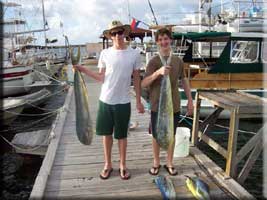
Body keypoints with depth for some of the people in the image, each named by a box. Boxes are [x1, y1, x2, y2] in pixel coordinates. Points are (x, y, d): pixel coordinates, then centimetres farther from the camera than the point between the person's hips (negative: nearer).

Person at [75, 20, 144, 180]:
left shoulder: (134, 54, -3)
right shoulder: (105, 54, 0)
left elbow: (137, 79, 2)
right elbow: (102, 78, 2)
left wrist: (139, 101, 4)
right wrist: (84, 70, -8)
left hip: (123, 102, -1)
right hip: (105, 100, 2)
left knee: (122, 135, 11)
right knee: (106, 133, 12)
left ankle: (123, 165, 29)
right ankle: (108, 164, 30)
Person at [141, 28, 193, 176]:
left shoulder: (178, 61, 2)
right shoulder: (153, 61, -9)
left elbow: (184, 81, 11)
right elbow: (143, 84, -17)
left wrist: (190, 101, 8)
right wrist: (158, 72, -32)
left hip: (174, 105, 3)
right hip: (157, 105, -2)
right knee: (156, 135, 11)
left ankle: (169, 163, 30)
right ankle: (156, 163, 30)